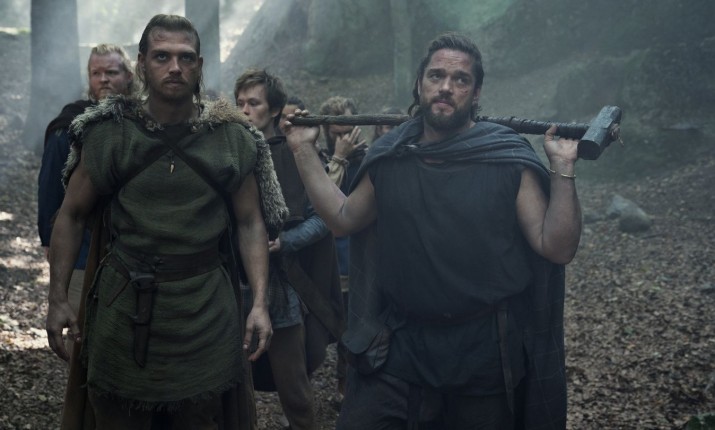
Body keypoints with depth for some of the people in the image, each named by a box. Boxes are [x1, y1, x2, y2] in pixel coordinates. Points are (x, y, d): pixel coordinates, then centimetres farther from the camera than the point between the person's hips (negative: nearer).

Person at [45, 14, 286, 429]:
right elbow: (72, 215, 4)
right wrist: (58, 298, -4)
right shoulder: (108, 133, -1)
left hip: (207, 310, 0)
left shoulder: (233, 138, -1)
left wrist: (260, 303, -8)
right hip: (124, 306, 0)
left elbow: (250, 223, 2)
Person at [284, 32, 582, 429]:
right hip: (398, 345, 2)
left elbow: (557, 247, -9)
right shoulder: (390, 157, 3)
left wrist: (562, 168, -19)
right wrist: (303, 151, 9)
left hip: (484, 351, -2)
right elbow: (342, 219, 14)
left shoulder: (509, 159, -8)